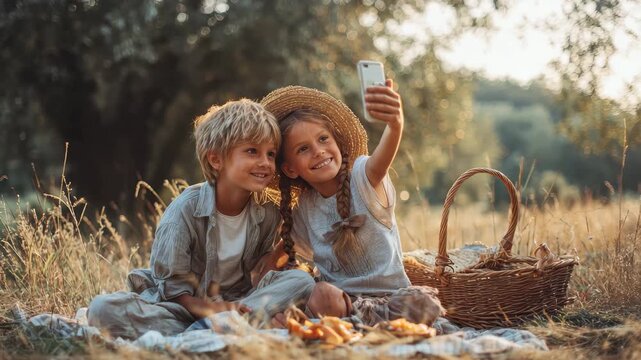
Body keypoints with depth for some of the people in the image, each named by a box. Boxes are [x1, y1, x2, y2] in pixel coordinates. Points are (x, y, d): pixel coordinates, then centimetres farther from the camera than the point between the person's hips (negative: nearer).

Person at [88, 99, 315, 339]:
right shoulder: (186, 208, -16)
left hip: (233, 302, 3)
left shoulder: (268, 215, -4)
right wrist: (206, 308, -30)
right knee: (104, 308, -30)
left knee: (302, 281, -19)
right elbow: (171, 283, -13)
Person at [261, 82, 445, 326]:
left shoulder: (362, 176, -7)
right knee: (322, 294, -32)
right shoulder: (301, 214, 6)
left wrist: (395, 125, -54)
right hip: (340, 297, 1)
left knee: (422, 303, -33)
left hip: (390, 293, 0)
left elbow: (379, 165, -33)